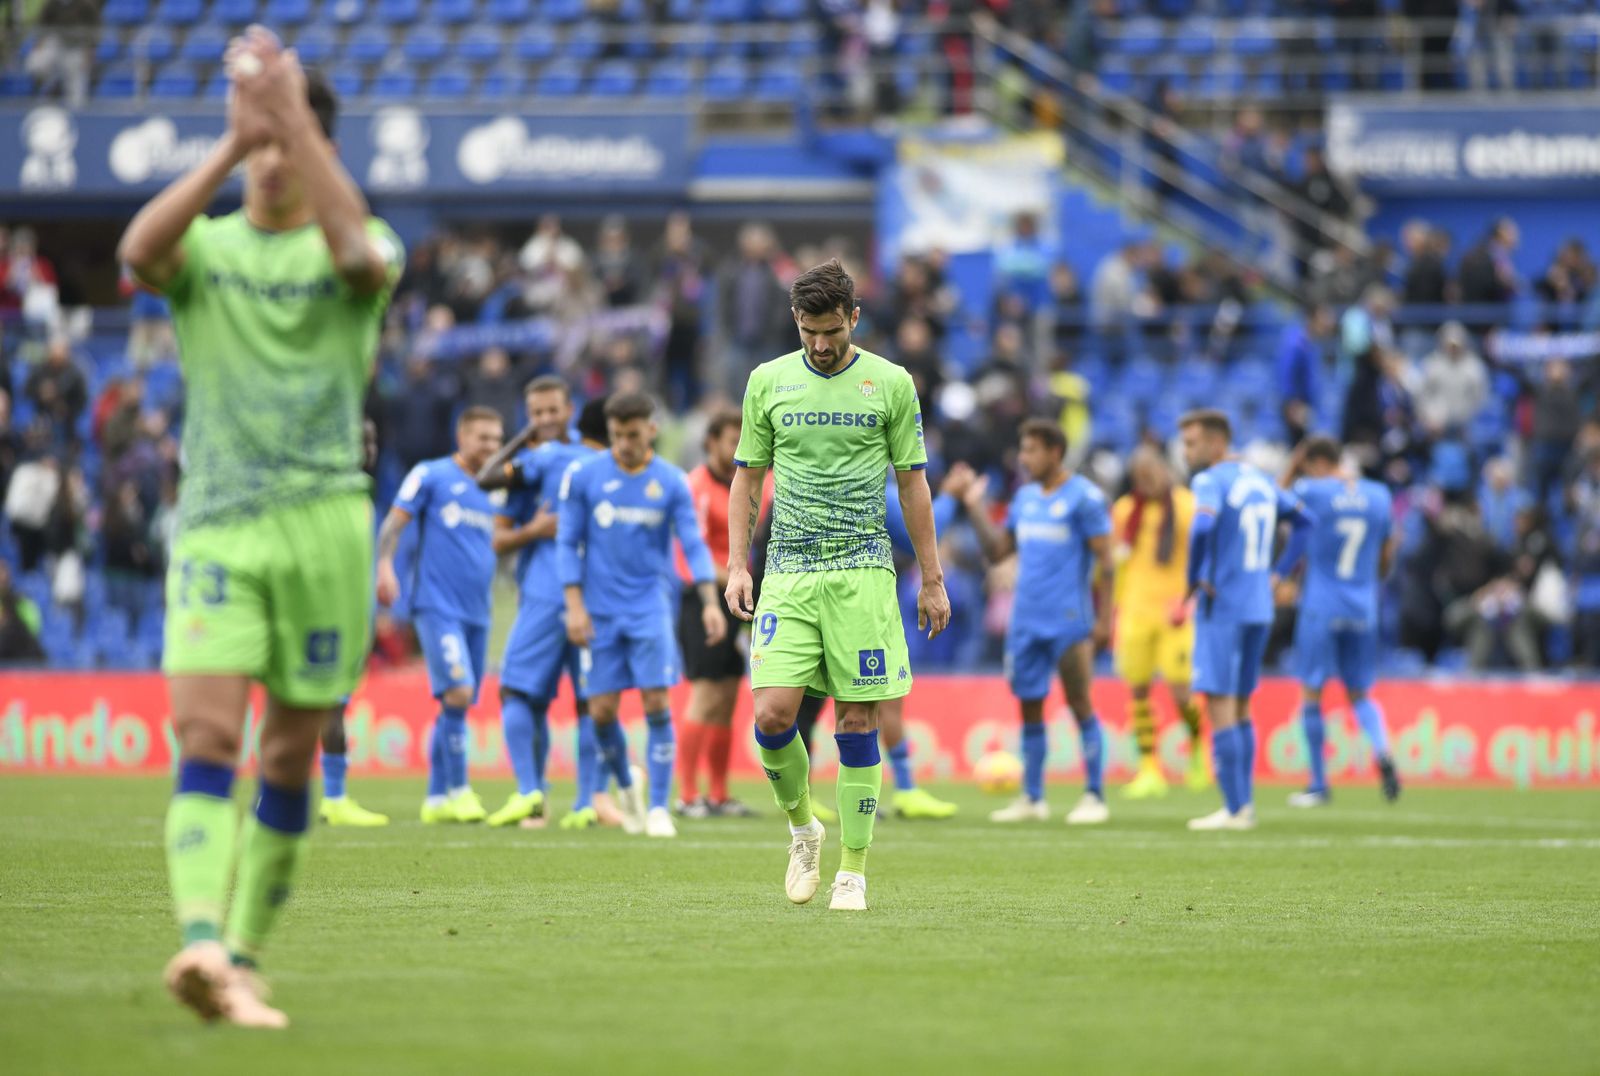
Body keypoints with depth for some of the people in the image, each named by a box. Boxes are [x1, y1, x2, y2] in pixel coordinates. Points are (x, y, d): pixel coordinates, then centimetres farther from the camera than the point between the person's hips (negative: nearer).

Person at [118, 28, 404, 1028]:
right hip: (214, 524, 0)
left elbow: (359, 250, -21)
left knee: (291, 753, 3)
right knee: (207, 732, -17)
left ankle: (244, 960, 12)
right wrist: (230, 145, -24)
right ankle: (202, 944, -29)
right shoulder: (205, 246, 8)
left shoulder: (359, 248, 5)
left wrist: (295, 118, -26)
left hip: (323, 524, 0)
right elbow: (140, 251, -16)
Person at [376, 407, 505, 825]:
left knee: (457, 706, 6)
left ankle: (437, 798, 12)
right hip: (437, 606, -6)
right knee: (458, 693, -18)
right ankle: (458, 790, -11)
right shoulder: (431, 475, 0)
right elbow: (394, 523, -5)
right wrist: (385, 566, -19)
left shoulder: (490, 492, 17)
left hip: (476, 612, 7)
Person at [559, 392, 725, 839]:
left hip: (650, 609, -1)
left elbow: (693, 545, -4)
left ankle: (659, 808, -3)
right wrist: (575, 605, -5)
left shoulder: (672, 482, -1)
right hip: (601, 613, 1)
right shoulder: (584, 477, -1)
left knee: (657, 705, -9)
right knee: (602, 711, -1)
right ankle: (625, 786, 26)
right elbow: (568, 543, 2)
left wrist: (710, 601, -17)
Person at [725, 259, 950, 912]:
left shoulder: (890, 384, 4)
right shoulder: (768, 381, 8)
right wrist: (737, 564, 3)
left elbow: (912, 483, 8)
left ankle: (853, 870, 5)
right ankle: (802, 827, 14)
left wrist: (932, 579, 7)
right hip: (788, 571, 1)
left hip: (863, 571, -1)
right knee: (772, 715, -12)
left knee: (858, 721, -2)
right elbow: (748, 478, 13)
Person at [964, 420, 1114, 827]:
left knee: (1080, 704, -5)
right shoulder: (1025, 498, 15)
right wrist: (975, 509, 8)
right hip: (1025, 621, 7)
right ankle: (1032, 799, 12)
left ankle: (1095, 797, 0)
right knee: (1029, 708, 6)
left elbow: (1104, 560, -9)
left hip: (1068, 622, -7)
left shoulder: (1084, 497, -6)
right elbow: (998, 551, 17)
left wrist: (1104, 618, -13)